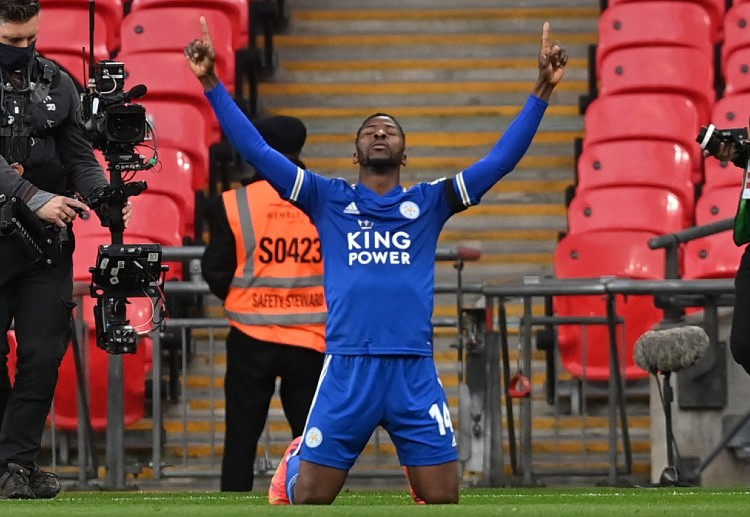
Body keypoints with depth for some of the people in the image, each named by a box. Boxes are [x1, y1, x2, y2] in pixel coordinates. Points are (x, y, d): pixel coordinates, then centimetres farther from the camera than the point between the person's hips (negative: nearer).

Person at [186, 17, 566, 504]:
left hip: (414, 372, 1)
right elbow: (256, 149, 6)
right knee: (309, 498, 2)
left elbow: (501, 159, 6)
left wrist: (542, 91, -1)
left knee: (444, 499, 0)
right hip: (347, 370, -1)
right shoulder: (329, 199, 9)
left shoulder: (429, 202, 11)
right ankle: (292, 466, 38)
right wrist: (212, 83, -1)